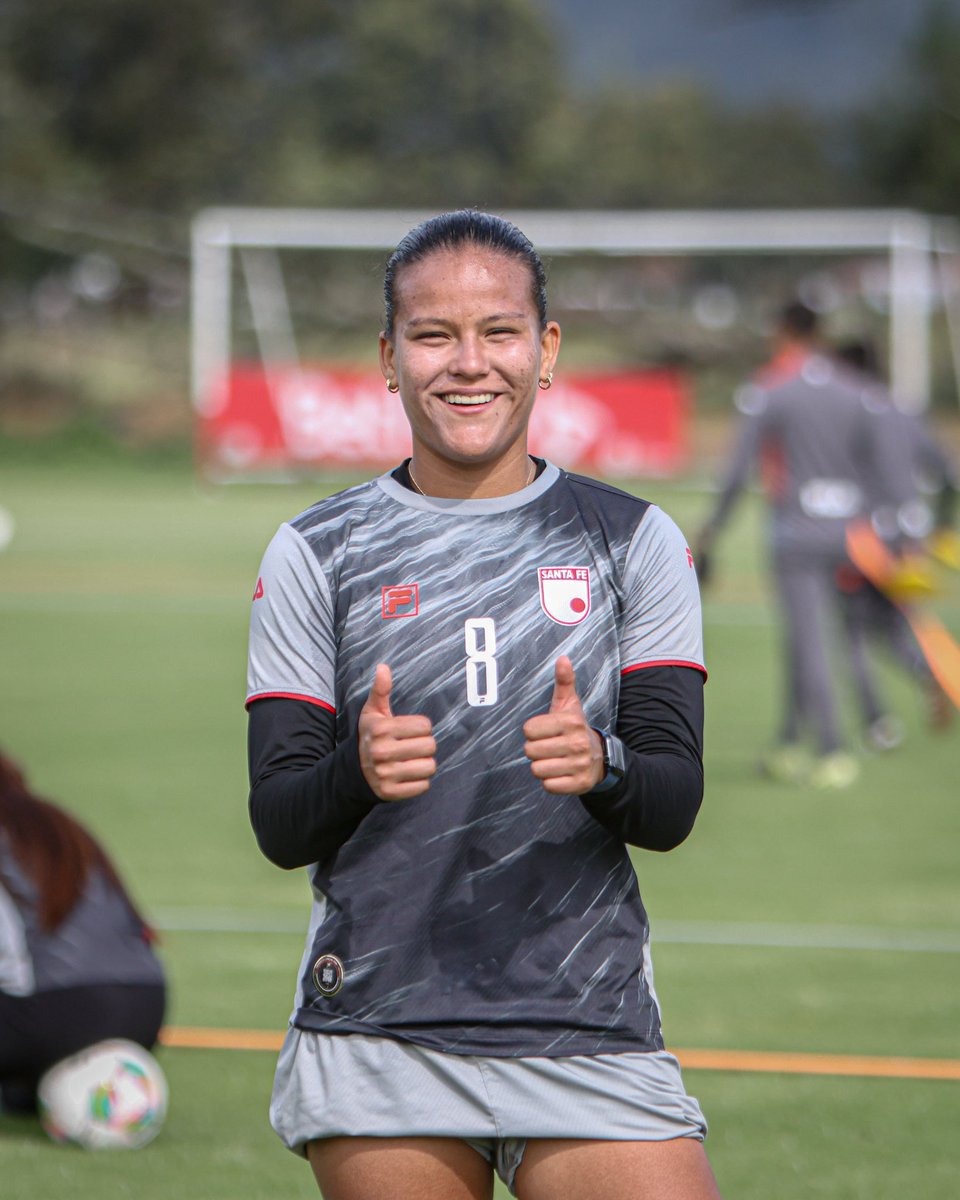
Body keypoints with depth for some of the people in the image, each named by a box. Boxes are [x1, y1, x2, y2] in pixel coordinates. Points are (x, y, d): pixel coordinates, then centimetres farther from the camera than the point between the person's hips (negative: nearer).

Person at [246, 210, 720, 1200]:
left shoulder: (633, 542, 8)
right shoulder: (314, 555, 6)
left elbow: (674, 805, 1)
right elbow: (278, 828, 2)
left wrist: (602, 767, -22)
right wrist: (359, 771, -20)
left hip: (590, 1034, 0)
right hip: (376, 1037, 0)